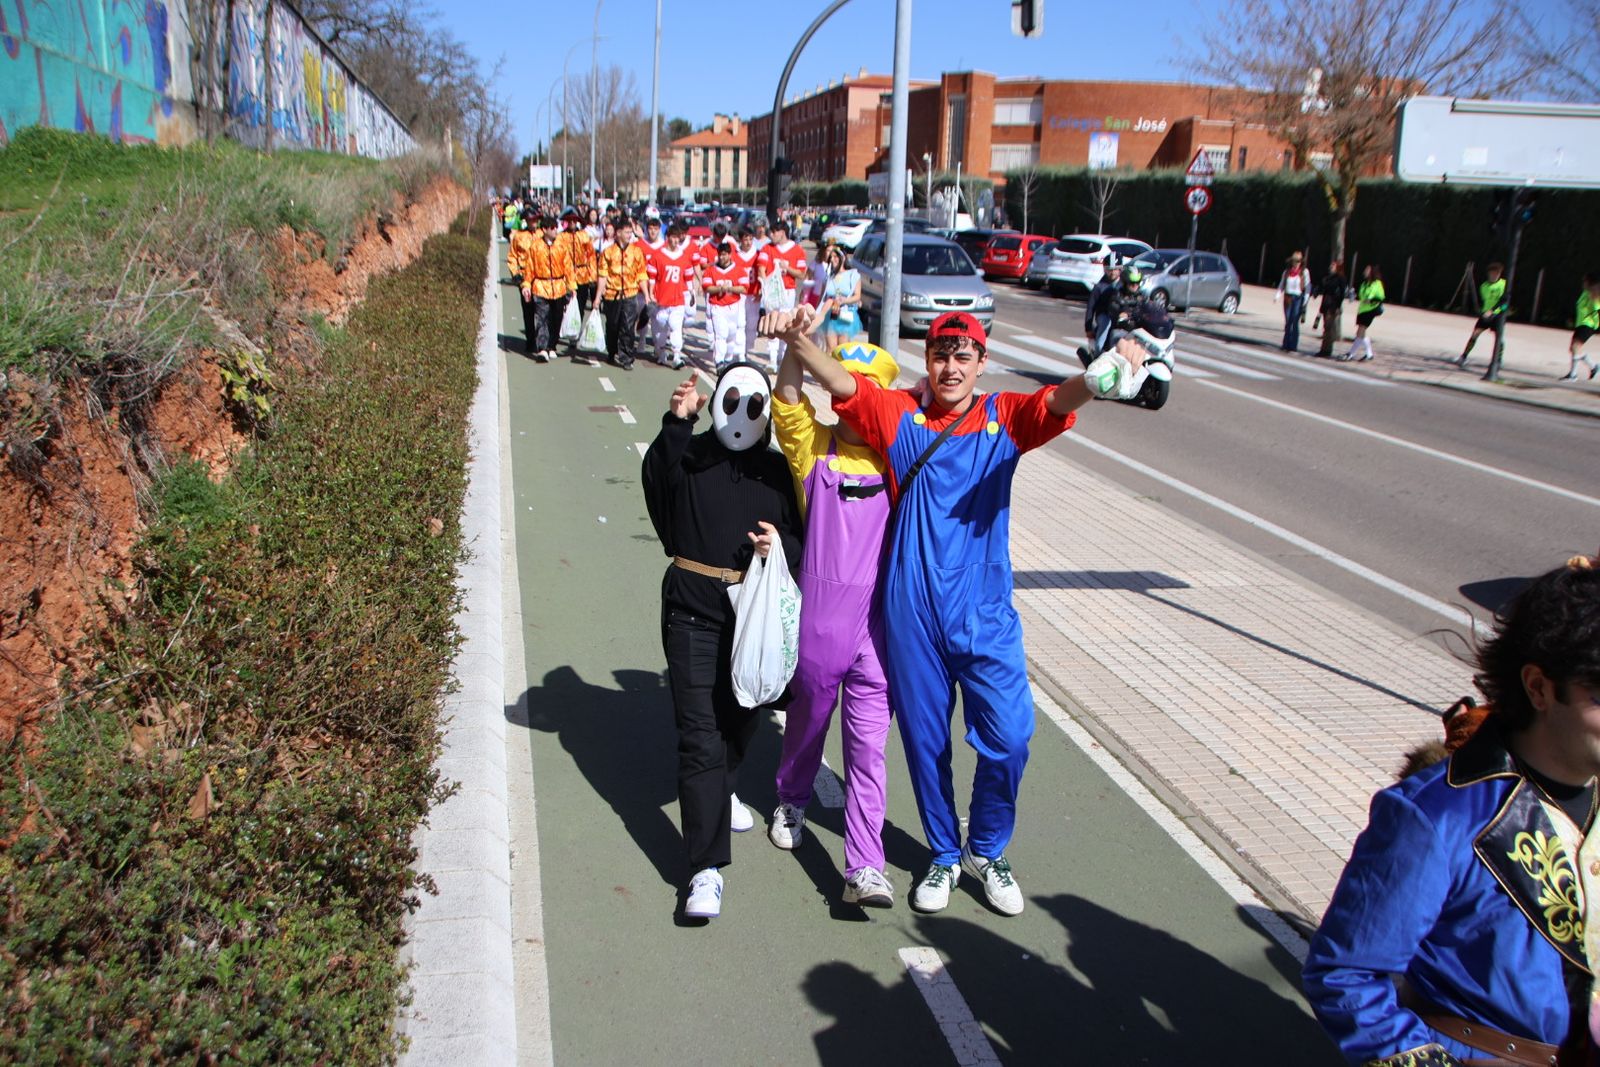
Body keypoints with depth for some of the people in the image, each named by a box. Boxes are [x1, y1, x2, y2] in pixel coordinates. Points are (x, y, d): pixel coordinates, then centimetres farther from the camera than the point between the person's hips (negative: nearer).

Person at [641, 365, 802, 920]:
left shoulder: (779, 470, 10)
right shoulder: (689, 455, 0)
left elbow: (805, 540, 10)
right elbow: (656, 479, -22)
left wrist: (782, 543, -11)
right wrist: (676, 424, -34)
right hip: (693, 610, -4)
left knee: (740, 718, 19)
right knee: (699, 734, -9)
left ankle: (721, 790, 52)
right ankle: (707, 868, -8)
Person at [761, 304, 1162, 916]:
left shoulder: (1004, 418, 1)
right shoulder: (900, 416, 0)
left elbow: (1057, 402, -18)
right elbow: (841, 384, -16)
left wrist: (1104, 373, -41)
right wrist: (797, 338, -36)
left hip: (985, 614, 0)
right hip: (912, 613, 0)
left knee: (1008, 739, 0)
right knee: (925, 741, 11)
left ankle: (986, 851, 28)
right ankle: (944, 856, 34)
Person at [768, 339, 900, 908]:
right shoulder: (814, 446, -1)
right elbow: (788, 400, -16)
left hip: (878, 621, 0)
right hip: (817, 616, 0)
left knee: (868, 747, 0)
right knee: (807, 719, 22)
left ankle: (864, 869, 4)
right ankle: (792, 801, 50)